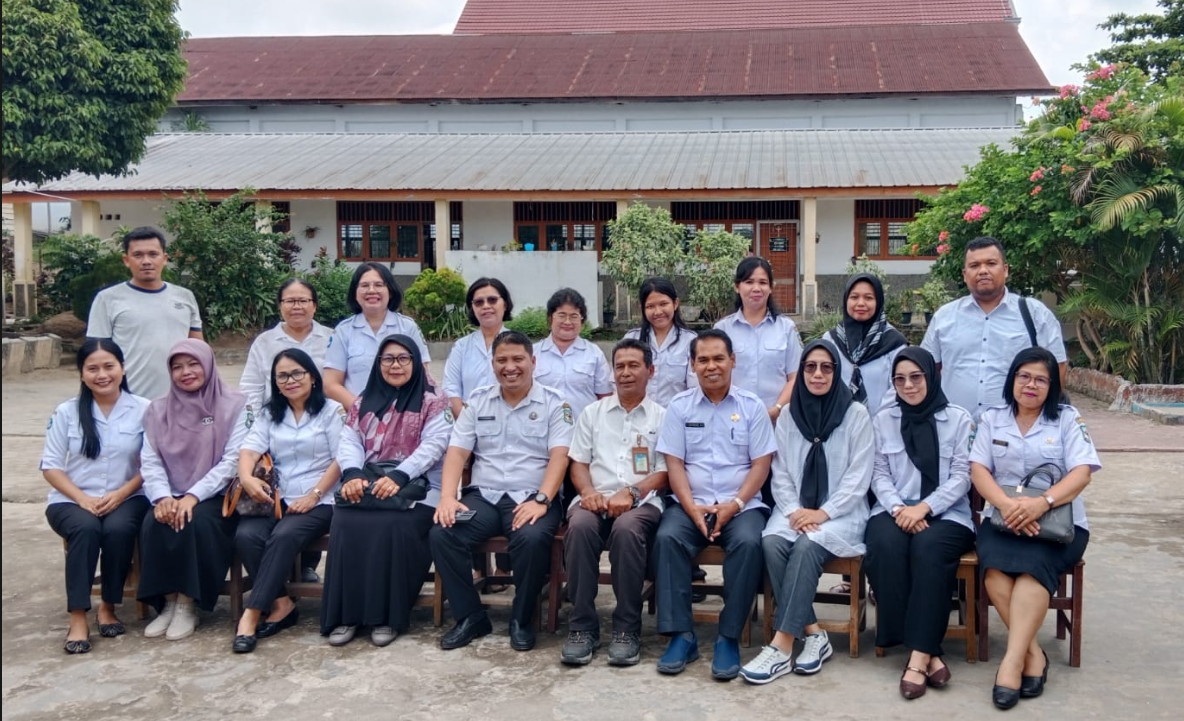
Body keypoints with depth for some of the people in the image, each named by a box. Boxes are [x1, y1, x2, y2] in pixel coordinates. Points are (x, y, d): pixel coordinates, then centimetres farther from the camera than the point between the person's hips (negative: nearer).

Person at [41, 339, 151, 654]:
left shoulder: (143, 410, -1)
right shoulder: (66, 412, 2)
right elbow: (51, 466, 0)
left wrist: (120, 494, -16)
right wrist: (82, 498, -14)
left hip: (125, 498, 0)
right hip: (71, 500, 0)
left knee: (119, 528, -32)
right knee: (86, 528, -32)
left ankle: (108, 607, -10)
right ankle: (78, 618, -27)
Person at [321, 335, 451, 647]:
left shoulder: (433, 402, 3)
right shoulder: (364, 402, 17)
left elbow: (433, 445, -10)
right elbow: (349, 442, 7)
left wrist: (398, 477, -24)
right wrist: (352, 474, -16)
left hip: (417, 487, -4)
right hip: (366, 485, 4)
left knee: (393, 527, -33)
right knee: (346, 524, -26)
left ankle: (388, 615, -18)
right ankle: (347, 614, -16)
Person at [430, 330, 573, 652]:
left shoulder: (554, 403, 4)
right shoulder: (478, 401, 14)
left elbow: (559, 455, -7)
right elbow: (457, 452, 7)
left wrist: (540, 500, -22)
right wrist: (447, 497, -10)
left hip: (531, 498, -3)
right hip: (483, 495, 3)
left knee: (532, 538, -35)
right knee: (441, 533, -23)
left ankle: (521, 620, -10)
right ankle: (470, 616, -6)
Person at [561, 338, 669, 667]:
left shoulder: (662, 417, 12)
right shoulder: (592, 413, 20)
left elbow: (665, 473, 4)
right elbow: (578, 462, 15)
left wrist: (631, 493, -14)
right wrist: (588, 491, -8)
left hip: (641, 501, -2)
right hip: (596, 498, 2)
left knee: (627, 528, -37)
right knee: (580, 526, -34)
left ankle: (627, 629, -26)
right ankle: (582, 626, -25)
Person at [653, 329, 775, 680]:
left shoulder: (752, 406, 6)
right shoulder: (680, 406, 8)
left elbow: (761, 464, 1)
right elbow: (674, 464, 3)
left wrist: (734, 505, -13)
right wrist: (691, 507, -12)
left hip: (741, 505, -1)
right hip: (691, 504, 1)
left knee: (748, 543, -32)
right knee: (667, 538, -29)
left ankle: (729, 637, -21)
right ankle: (681, 634, -22)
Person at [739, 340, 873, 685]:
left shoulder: (856, 414, -1)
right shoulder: (789, 416, 10)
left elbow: (858, 477, -5)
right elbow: (780, 475, 8)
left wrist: (823, 513, -15)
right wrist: (793, 511, -10)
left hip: (841, 515, -3)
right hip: (796, 511, 3)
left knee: (807, 546, -33)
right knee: (771, 542, -28)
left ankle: (782, 644, -32)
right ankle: (812, 633, -20)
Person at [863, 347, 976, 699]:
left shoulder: (959, 419, 8)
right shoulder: (883, 420, 14)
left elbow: (961, 477, 0)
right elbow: (880, 475, 9)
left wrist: (924, 507, -15)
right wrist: (898, 508, -12)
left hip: (946, 513, -2)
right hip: (895, 510, 2)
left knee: (928, 547, -36)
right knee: (885, 545, -33)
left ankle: (918, 655, -35)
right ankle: (928, 652, -29)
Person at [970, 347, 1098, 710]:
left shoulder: (1068, 418, 6)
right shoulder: (991, 419, 11)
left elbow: (1082, 473, -6)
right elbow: (978, 470, 1)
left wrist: (1042, 502, -24)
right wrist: (1006, 505, -19)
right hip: (1003, 517, 2)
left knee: (1033, 564, -33)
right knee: (995, 565, -31)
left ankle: (1012, 660, -35)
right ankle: (1033, 653, -24)